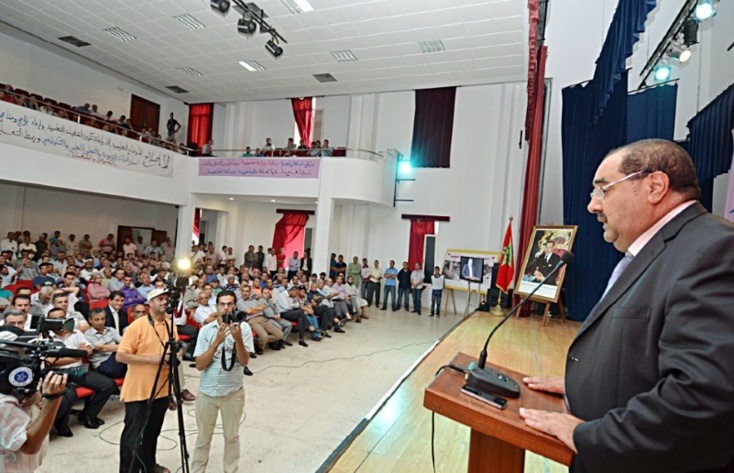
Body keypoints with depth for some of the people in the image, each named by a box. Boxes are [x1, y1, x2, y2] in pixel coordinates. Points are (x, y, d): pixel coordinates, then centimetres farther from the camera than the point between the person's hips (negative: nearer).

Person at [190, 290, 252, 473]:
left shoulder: (243, 327, -9)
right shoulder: (206, 330, -6)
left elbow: (244, 362, -14)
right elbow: (199, 365, -12)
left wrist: (238, 339, -30)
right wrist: (217, 341, -24)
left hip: (233, 392, -1)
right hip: (207, 391, 1)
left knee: (232, 436, 15)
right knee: (203, 437, 16)